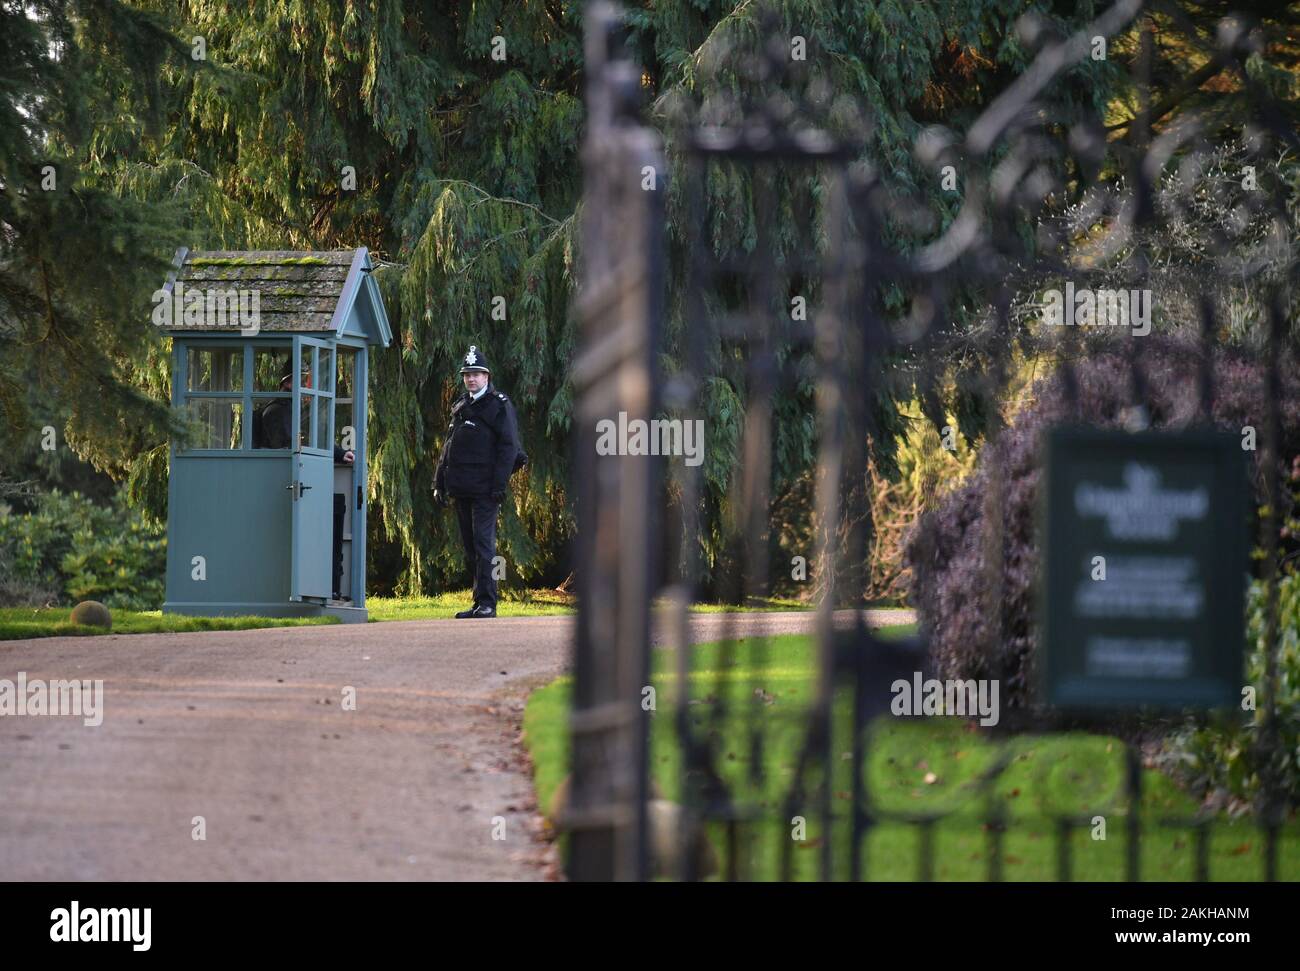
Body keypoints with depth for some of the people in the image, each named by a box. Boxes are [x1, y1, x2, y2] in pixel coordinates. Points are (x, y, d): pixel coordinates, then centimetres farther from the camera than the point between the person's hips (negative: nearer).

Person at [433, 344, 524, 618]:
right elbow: (449, 447, 22)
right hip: (462, 489, 7)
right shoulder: (460, 406, 18)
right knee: (469, 546, 9)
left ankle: (487, 603, -11)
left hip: (485, 489, -7)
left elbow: (508, 448, -10)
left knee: (483, 543, -11)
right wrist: (440, 482, 15)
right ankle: (479, 603, 14)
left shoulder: (499, 406, -3)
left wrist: (499, 486, -18)